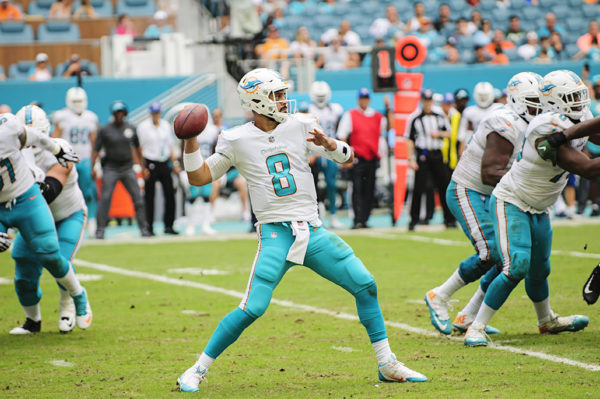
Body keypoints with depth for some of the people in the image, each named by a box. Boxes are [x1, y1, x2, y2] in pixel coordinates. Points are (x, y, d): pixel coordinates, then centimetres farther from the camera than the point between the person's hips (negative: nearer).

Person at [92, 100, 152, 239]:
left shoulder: (131, 129, 7)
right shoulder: (105, 130, -3)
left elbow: (137, 148, 18)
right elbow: (96, 150, -5)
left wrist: (142, 166, 17)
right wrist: (93, 168, -15)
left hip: (128, 168, 3)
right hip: (110, 169, -3)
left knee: (138, 198, -1)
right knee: (105, 198, -10)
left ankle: (143, 228, 7)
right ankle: (100, 230, -5)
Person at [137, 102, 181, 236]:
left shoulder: (165, 125, 12)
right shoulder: (143, 126, -3)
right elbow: (140, 148, -5)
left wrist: (175, 162, 10)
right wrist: (143, 168, -12)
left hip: (164, 164, 5)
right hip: (150, 163, -5)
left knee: (170, 194, 0)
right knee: (149, 197, -1)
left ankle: (168, 226, 7)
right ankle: (149, 227, 4)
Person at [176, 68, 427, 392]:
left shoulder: (300, 126, 7)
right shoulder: (237, 140, 0)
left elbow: (347, 158, 7)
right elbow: (199, 177, 4)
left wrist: (327, 143, -14)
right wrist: (191, 139, -9)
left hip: (312, 231, 4)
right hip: (276, 234, -4)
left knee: (365, 286, -1)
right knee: (252, 308, -16)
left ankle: (387, 365, 12)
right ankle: (198, 370, -2)